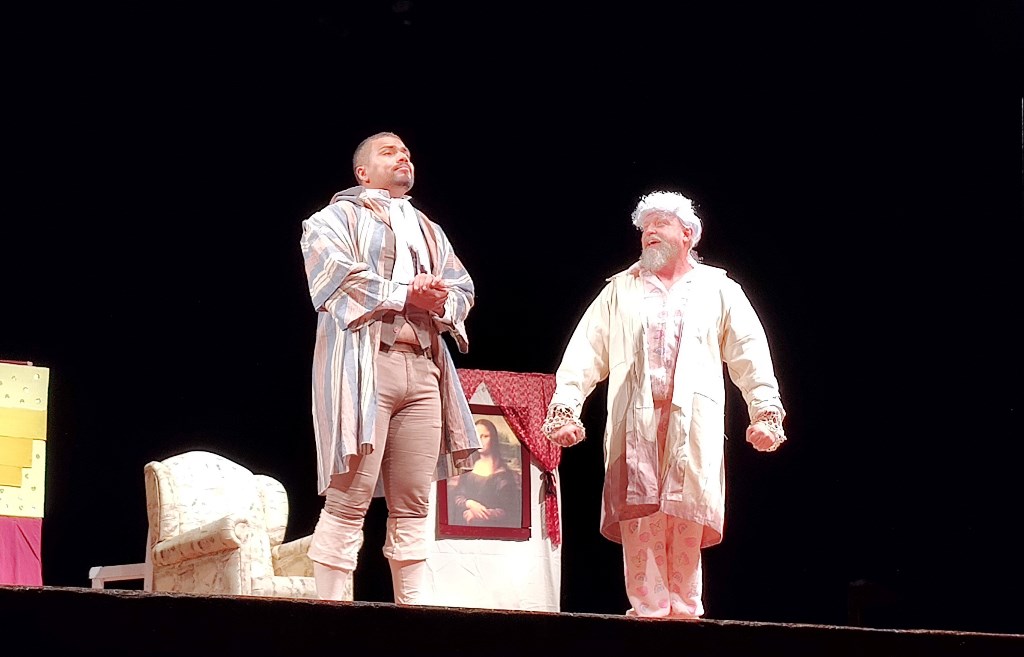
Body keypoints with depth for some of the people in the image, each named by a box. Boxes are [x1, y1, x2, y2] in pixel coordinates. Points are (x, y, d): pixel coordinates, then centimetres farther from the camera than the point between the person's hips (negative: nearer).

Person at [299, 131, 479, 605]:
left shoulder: (429, 231, 28)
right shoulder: (339, 216, 8)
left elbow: (463, 287, 18)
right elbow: (335, 273, -10)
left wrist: (440, 302, -5)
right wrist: (405, 294, -9)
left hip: (423, 368, 6)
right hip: (362, 362, -6)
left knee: (413, 504, 3)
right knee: (349, 500, -12)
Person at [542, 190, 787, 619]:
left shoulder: (718, 290, 17)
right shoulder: (620, 290, 20)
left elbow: (750, 355, 10)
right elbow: (585, 353, 11)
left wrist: (766, 412, -1)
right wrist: (564, 408, 0)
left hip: (694, 423, -1)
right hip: (636, 423, 1)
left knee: (687, 524, -6)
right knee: (640, 522, -7)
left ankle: (683, 612, -1)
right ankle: (648, 612, -5)